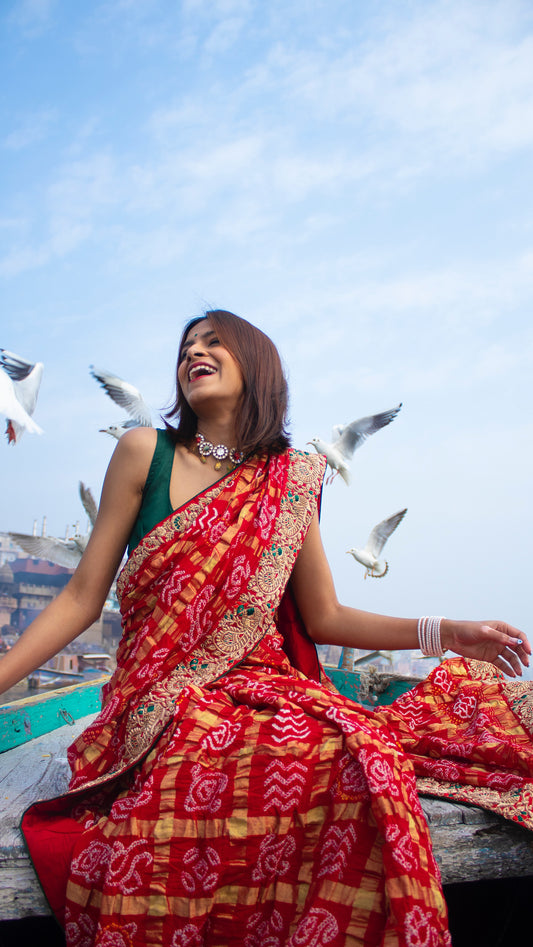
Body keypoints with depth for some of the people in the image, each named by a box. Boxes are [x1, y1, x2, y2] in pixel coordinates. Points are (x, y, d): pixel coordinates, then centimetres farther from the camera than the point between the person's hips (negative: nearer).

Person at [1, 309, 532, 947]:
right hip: (163, 707, -2)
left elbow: (323, 618, 13)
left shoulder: (291, 481, 10)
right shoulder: (145, 452, 5)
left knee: (362, 761, -29)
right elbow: (83, 597, 4)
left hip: (266, 691, 3)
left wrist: (443, 633, 4)